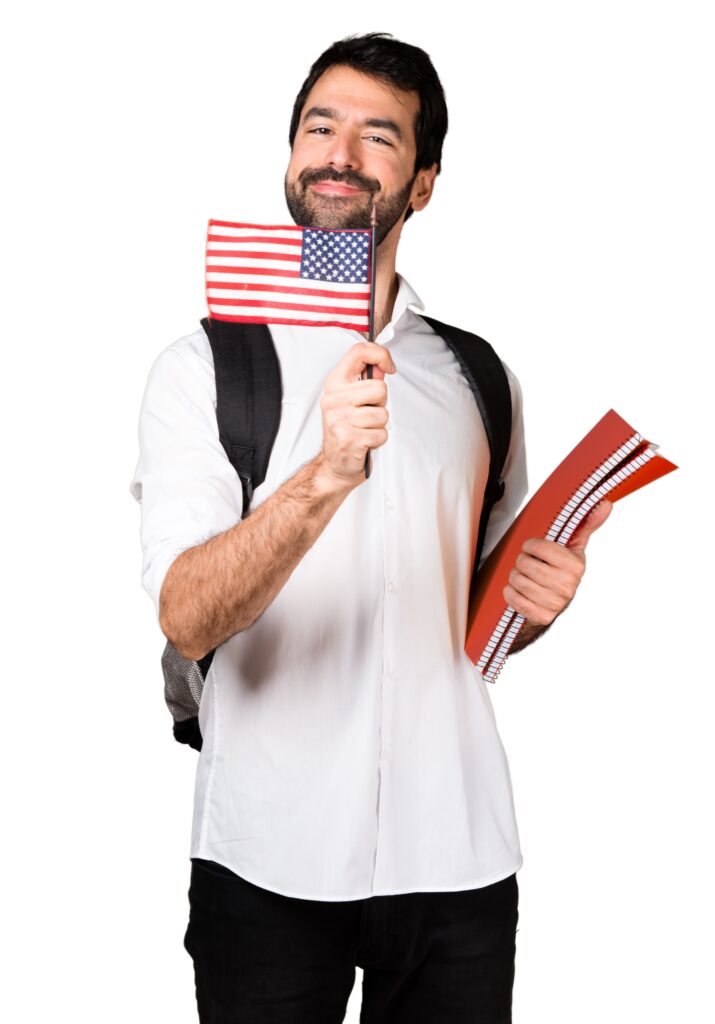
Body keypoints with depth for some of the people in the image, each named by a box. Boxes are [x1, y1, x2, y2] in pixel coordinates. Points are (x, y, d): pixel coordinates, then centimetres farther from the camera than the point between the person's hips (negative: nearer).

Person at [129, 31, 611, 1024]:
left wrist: (540, 596, -5)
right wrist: (325, 476, -31)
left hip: (459, 859, 3)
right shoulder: (201, 368, -3)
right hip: (269, 860, -3)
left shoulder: (479, 377, 8)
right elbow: (188, 621, -17)